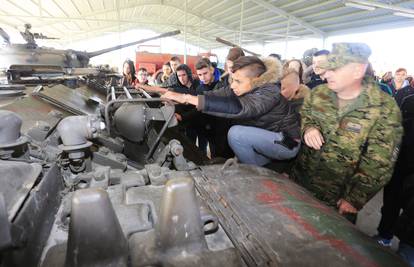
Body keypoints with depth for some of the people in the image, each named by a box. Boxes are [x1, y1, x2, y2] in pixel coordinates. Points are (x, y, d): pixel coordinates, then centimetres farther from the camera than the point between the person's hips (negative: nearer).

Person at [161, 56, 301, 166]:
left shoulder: (269, 92, -29)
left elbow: (238, 108, -45)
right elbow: (215, 95, -15)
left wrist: (187, 98, -48)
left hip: (287, 143, -8)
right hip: (265, 137, 8)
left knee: (236, 133, -26)